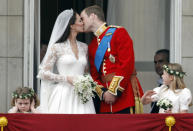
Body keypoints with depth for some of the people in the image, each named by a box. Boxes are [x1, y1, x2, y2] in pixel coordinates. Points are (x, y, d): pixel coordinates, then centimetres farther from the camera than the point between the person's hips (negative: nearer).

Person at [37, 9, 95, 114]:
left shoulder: (84, 47, 14)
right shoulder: (57, 48, -1)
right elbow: (43, 73, -2)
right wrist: (67, 78, -11)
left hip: (80, 96, 4)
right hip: (63, 96, -4)